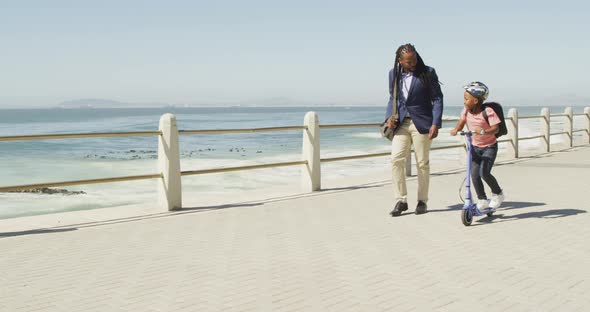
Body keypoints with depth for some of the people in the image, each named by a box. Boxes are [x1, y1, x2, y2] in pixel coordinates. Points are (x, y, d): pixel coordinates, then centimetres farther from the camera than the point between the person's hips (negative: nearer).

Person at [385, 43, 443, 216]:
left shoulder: (427, 72, -5)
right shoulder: (394, 74, 5)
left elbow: (437, 98, -4)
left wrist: (436, 124, -12)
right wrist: (389, 116, -1)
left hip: (421, 123, -3)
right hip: (401, 123, 3)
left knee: (422, 163, 4)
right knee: (396, 159, -9)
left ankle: (422, 201, 17)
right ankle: (401, 201, 0)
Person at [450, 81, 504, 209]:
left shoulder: (487, 111, -21)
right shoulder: (466, 110, -4)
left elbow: (495, 128, -27)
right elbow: (462, 121, 10)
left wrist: (483, 131, -44)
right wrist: (456, 129, -11)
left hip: (489, 147, -5)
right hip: (475, 147, 5)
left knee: (484, 173, -16)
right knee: (474, 174, -5)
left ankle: (497, 194, 10)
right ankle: (482, 200, 9)